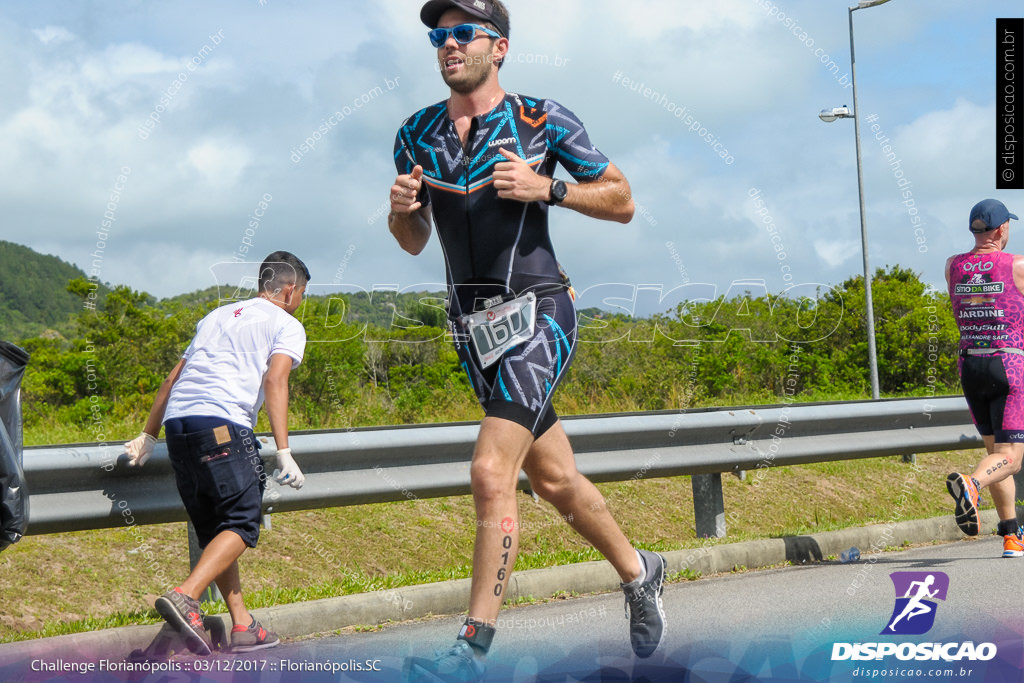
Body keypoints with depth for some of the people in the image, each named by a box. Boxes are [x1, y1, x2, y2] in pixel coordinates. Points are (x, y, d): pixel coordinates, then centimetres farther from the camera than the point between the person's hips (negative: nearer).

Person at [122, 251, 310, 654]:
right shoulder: (287, 325, 10)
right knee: (241, 525, -5)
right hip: (221, 424, -7)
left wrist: (148, 436, 33)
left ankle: (243, 627, 10)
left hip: (177, 424, 7)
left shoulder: (217, 316, 29)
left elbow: (173, 378, 29)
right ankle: (185, 597, -25)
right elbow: (274, 381, -7)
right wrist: (283, 453, -13)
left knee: (214, 531, 11)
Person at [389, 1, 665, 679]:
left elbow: (622, 201, 0)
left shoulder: (542, 119, -5)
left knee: (491, 473, -19)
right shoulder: (416, 134, 9)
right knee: (553, 477, 14)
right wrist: (400, 209, -5)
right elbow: (414, 241, 18)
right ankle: (639, 572, 38)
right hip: (471, 320, 6)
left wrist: (544, 187, -15)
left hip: (536, 311, -6)